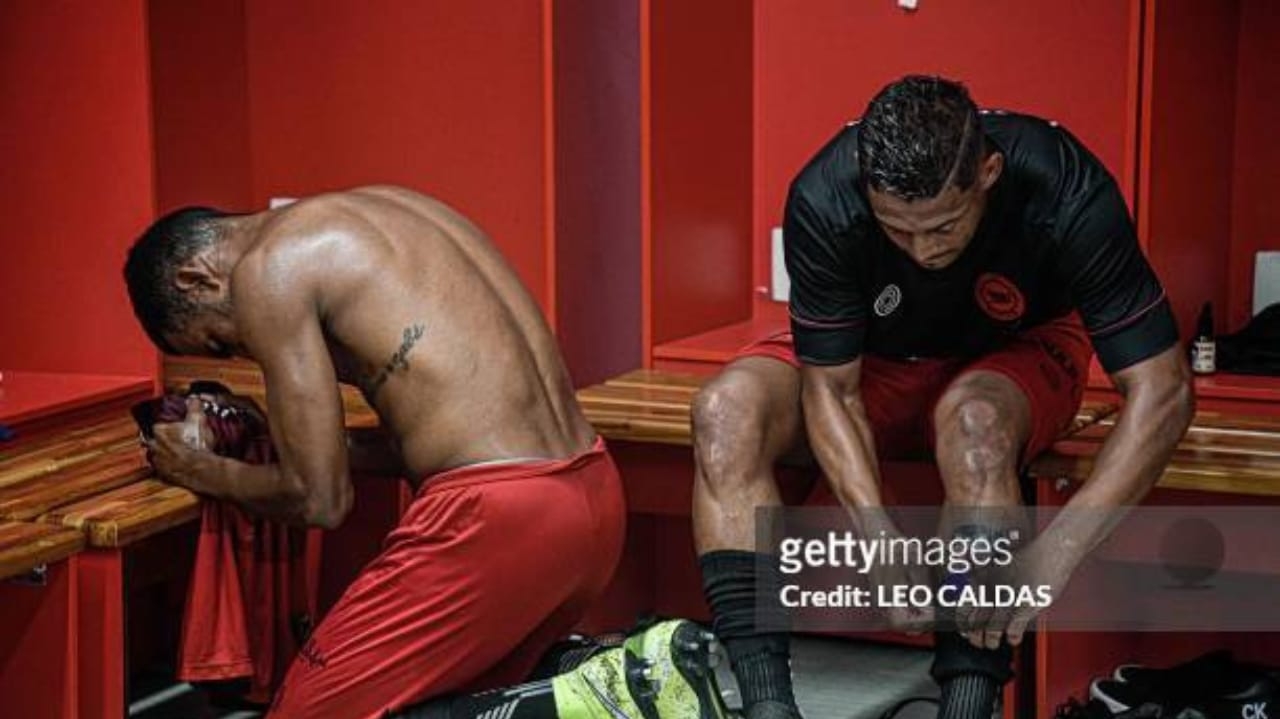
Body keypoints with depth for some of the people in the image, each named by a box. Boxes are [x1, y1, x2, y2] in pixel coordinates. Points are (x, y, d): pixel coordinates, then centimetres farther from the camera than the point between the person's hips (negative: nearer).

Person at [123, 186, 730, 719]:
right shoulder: (381, 211, 22)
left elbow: (320, 500, -4)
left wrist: (205, 472, 14)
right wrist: (308, 445, 26)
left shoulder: (268, 270, -3)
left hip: (497, 517, -9)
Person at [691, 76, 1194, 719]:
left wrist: (1055, 553, -41)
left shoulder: (1069, 195, -33)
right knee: (726, 411, -27)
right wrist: (882, 541, -36)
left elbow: (1162, 390, -32)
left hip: (1015, 353, -1)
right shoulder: (822, 200, -30)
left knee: (974, 419, -38)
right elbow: (830, 388, -22)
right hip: (871, 359, 2)